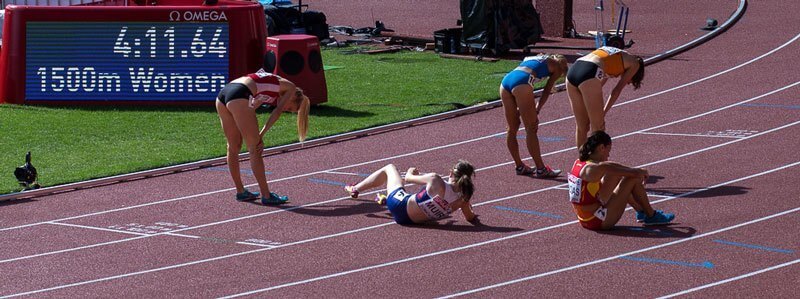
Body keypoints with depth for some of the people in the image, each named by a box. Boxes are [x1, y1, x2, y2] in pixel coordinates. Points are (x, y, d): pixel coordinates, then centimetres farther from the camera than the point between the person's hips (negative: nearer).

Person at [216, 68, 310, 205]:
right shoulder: (290, 88, 15)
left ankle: (241, 192, 29)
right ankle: (266, 196, 3)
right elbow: (277, 112, 4)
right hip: (239, 97, -8)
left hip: (222, 95, 8)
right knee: (255, 150, -1)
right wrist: (261, 134, 0)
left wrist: (258, 137, 15)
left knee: (233, 147, 18)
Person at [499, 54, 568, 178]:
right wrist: (537, 110, 9)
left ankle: (519, 166, 25)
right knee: (531, 129, -1)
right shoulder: (557, 66, 18)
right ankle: (540, 169, 4)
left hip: (505, 81, 7)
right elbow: (546, 91, 11)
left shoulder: (536, 58, 37)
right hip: (521, 84, -7)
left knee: (512, 129, 15)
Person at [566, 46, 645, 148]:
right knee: (598, 129, 3)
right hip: (588, 75, -7)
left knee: (581, 127, 18)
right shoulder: (634, 64, 17)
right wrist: (603, 114, 11)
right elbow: (617, 90, 12)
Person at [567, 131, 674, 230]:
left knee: (616, 175, 24)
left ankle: (641, 211, 33)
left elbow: (609, 165, 17)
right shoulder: (592, 169, -21)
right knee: (633, 179, -4)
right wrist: (641, 172, 2)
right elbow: (635, 174, -18)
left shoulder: (579, 163, 5)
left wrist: (637, 171, 14)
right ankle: (651, 216, 13)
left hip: (585, 220, 9)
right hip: (599, 222, -9)